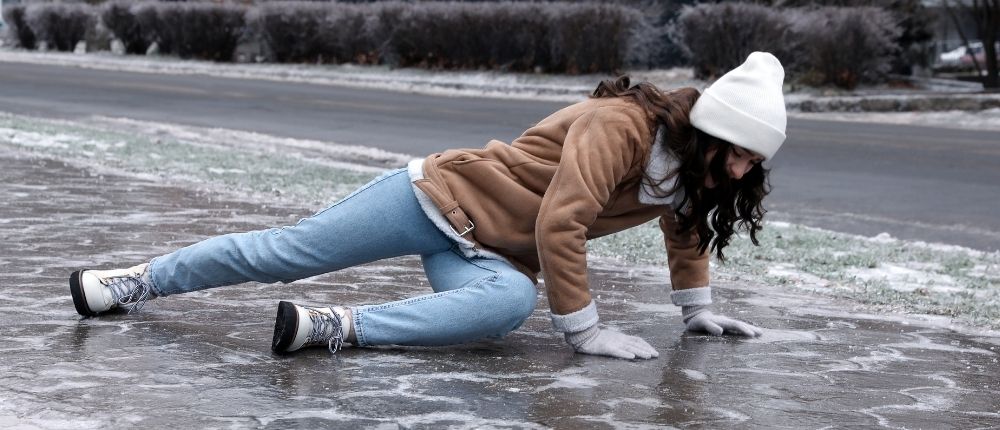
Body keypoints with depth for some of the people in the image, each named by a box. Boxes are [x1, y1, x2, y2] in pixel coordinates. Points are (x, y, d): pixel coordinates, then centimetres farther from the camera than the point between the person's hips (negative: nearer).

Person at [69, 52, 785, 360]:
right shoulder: (621, 125, -24)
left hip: (489, 255, 5)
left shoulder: (690, 170, 2)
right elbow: (558, 224, -29)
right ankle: (141, 281, 12)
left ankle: (332, 327, -25)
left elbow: (685, 231, 24)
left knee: (511, 301, -29)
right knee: (287, 250, -4)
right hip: (442, 194, -5)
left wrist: (698, 312, 23)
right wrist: (585, 328, -25)